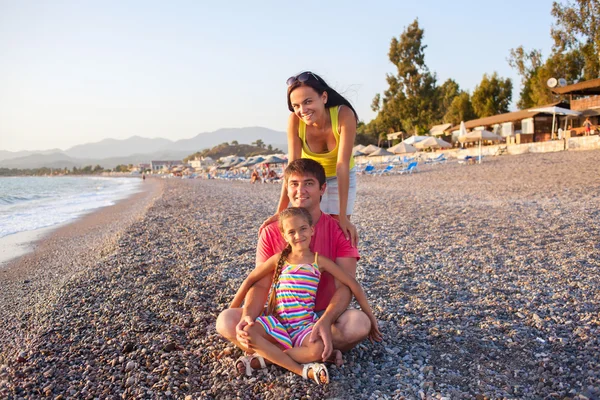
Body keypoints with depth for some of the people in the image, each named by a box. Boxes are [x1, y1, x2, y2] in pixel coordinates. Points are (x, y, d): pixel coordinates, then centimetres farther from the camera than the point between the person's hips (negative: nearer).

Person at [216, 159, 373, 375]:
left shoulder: (338, 230, -8)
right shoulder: (271, 232, -3)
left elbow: (345, 286, -16)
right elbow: (260, 285, -7)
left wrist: (325, 321, -36)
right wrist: (248, 317, -29)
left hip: (324, 316, -1)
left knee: (359, 323, -34)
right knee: (226, 321, -23)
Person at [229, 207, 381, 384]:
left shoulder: (319, 261, 1)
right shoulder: (279, 259, 5)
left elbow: (352, 284, 3)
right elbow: (251, 280, 13)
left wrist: (370, 316, 4)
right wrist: (232, 309, 11)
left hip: (305, 324, -1)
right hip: (277, 322, 2)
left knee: (317, 350, -35)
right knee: (246, 332, -30)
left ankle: (265, 357, -14)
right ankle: (301, 370, -21)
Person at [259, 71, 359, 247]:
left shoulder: (344, 115, -33)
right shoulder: (295, 120, -28)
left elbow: (342, 165, -36)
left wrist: (343, 217, -39)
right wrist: (280, 211, -33)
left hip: (340, 179, -1)